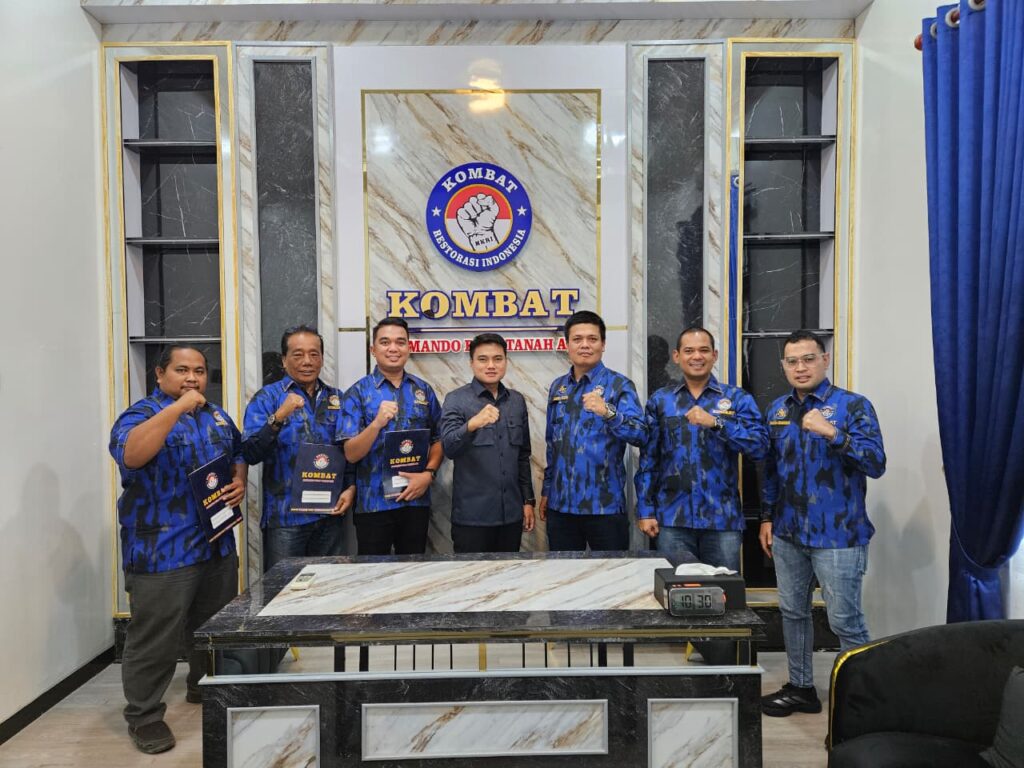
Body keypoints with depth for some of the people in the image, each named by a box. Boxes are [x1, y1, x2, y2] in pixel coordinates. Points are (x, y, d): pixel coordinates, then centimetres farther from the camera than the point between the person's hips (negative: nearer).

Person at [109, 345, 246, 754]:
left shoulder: (217, 415, 12)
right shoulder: (141, 414, -10)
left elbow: (238, 455, 21)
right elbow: (130, 455, -30)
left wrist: (240, 482, 0)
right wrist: (177, 408, -32)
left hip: (218, 543, 7)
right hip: (163, 549, -7)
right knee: (155, 638, 2)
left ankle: (206, 686, 39)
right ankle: (144, 715, 19)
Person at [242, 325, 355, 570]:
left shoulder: (338, 398, 10)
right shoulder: (266, 398, -2)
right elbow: (250, 454, -12)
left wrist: (351, 487, 0)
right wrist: (279, 417, -25)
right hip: (285, 516, -3)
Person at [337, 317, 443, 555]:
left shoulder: (423, 390, 6)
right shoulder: (358, 393, -5)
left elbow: (438, 439, 10)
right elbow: (351, 454, -10)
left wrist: (428, 474, -7)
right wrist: (377, 423, -26)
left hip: (416, 500, 3)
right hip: (373, 503, -3)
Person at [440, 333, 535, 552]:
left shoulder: (517, 401, 8)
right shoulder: (456, 400, -5)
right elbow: (449, 448, -21)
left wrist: (528, 499, 12)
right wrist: (472, 424, -38)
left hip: (511, 514, 4)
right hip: (472, 516, -4)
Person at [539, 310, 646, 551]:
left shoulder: (619, 385, -5)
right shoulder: (557, 387, 10)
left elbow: (640, 434, -19)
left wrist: (608, 413, -35)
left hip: (605, 505, -4)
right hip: (560, 504, 5)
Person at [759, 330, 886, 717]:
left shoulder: (853, 405, -7)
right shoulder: (777, 410, 9)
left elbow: (876, 464, -17)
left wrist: (832, 433, -28)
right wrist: (766, 517, 13)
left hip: (837, 536, -6)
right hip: (788, 533, 6)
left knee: (845, 621, 0)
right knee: (792, 612, 16)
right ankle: (801, 688, 33)